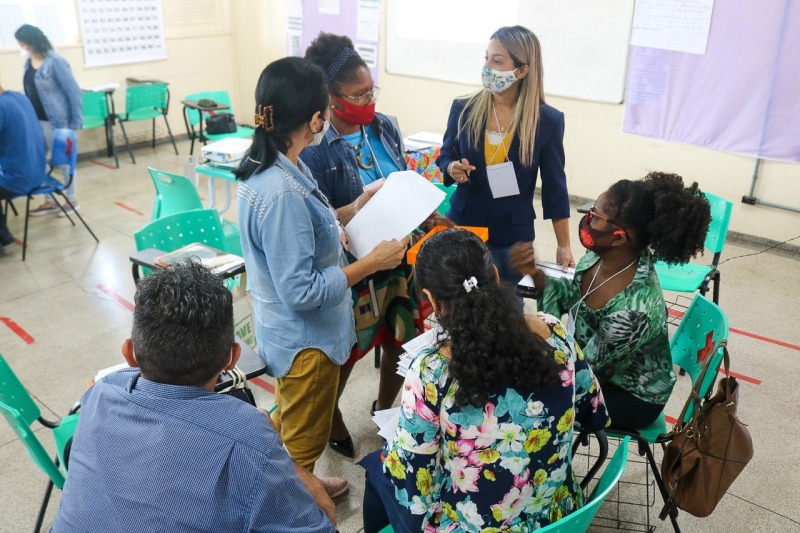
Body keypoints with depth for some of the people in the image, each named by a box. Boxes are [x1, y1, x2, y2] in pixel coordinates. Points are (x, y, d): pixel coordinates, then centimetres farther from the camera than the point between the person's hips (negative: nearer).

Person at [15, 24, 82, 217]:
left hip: (56, 121, -7)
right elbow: (30, 92, 14)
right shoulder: (29, 62, 6)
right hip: (36, 120, 7)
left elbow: (73, 91, -15)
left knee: (63, 160, 6)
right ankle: (49, 201, 22)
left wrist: (76, 121, -15)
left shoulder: (55, 61, -15)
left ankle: (72, 200, 20)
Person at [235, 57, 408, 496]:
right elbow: (302, 292, -29)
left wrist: (336, 233, 1)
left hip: (288, 332, 10)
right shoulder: (282, 192, -33)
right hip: (305, 339, -10)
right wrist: (371, 263, -22)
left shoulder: (269, 165, -3)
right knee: (302, 442, 15)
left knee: (288, 426, 31)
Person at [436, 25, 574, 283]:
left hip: (513, 236, -1)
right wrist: (452, 168, -15)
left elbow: (555, 186, -3)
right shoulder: (463, 109, -5)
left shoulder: (548, 120, -9)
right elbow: (445, 157, 10)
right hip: (463, 227, 2)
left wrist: (564, 246, -1)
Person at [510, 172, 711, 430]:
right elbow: (570, 300, 1)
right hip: (597, 362, 7)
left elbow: (587, 367, -25)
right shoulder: (599, 256, -17)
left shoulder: (633, 311, -39)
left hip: (633, 397, -7)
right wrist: (535, 274, -16)